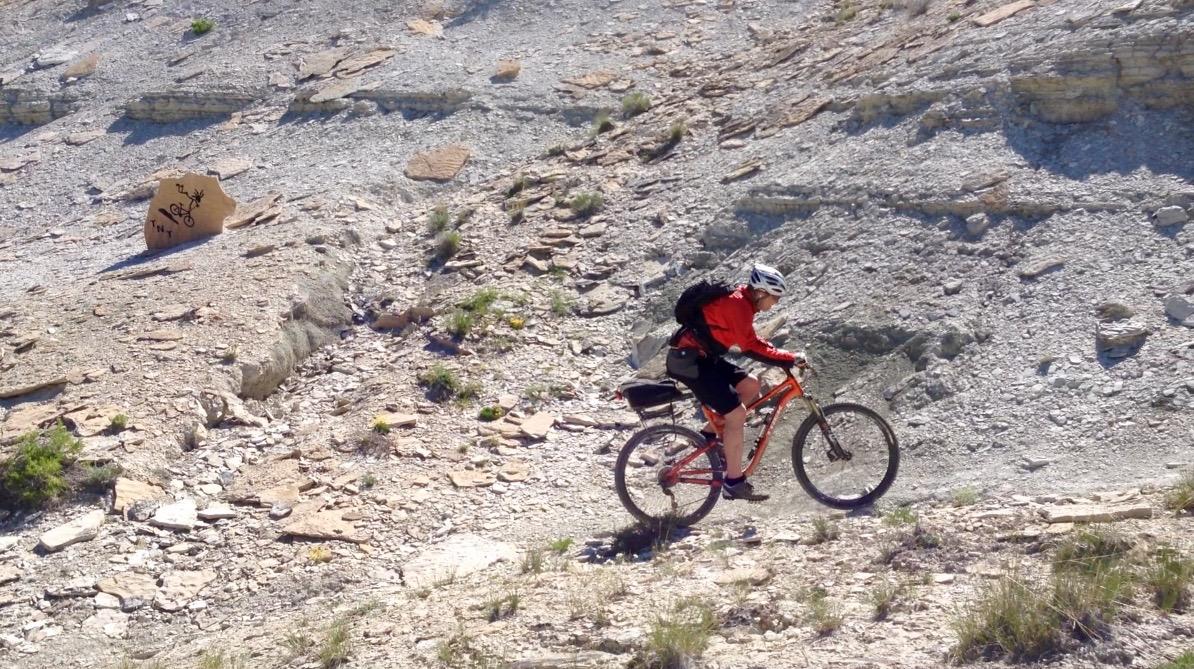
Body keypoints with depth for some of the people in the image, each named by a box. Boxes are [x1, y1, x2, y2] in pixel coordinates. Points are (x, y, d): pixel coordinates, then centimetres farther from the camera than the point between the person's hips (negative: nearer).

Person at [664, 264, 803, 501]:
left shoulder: (742, 300, 10)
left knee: (750, 387, 8)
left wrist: (787, 358, 4)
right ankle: (734, 483, -6)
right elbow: (751, 348, -26)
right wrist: (789, 359, -23)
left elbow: (752, 343, 15)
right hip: (689, 361, -10)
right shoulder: (737, 305, -20)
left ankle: (709, 433, 14)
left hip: (703, 357, 10)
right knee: (737, 414, -12)